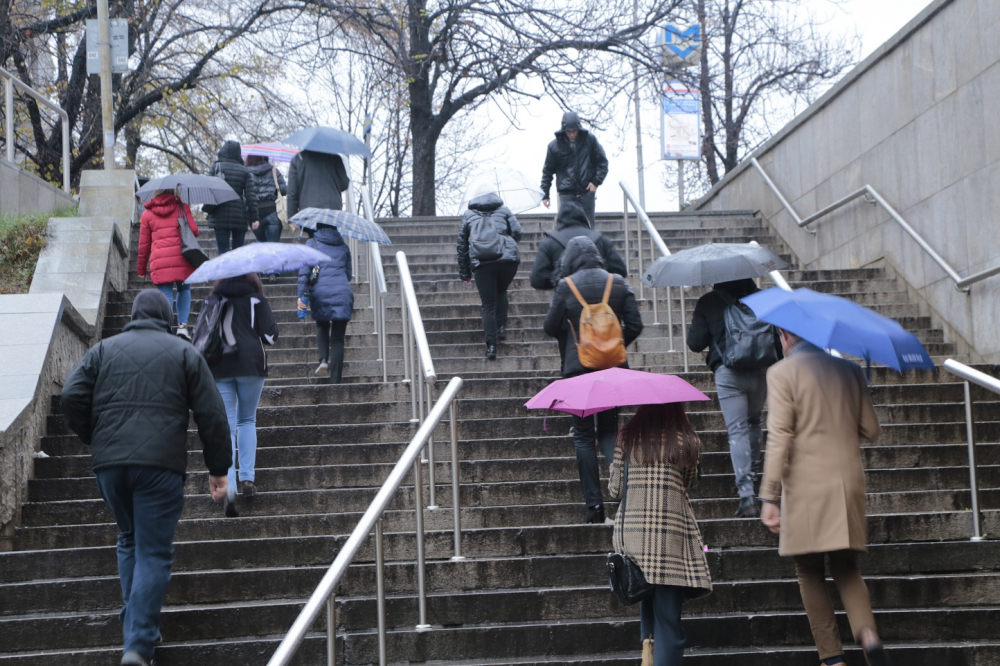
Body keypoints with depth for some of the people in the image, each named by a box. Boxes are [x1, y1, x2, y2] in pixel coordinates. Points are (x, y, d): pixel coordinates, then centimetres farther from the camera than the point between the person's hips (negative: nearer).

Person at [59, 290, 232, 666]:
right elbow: (211, 414, 3)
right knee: (154, 553, -1)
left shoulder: (104, 350, 13)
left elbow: (72, 398, 2)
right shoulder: (183, 353, 8)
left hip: (109, 465, 3)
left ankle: (136, 625, 21)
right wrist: (218, 469, 7)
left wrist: (94, 439, 16)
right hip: (160, 465, -3)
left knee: (129, 540, 23)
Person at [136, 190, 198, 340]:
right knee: (184, 290, 19)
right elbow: (194, 230, 1)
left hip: (159, 262, 0)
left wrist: (141, 268, 21)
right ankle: (182, 325, 5)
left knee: (166, 295, 2)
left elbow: (144, 244, 13)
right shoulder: (182, 207, 9)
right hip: (182, 260, 0)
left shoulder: (147, 214, 12)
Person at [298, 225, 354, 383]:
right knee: (338, 339, 4)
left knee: (322, 326, 26)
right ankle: (335, 380, 0)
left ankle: (324, 359, 2)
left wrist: (301, 294, -3)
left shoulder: (312, 243, 8)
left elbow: (304, 271, -2)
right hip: (343, 293, 1)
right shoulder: (343, 246, 16)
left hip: (320, 293, -1)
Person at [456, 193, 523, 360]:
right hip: (508, 259, 1)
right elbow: (517, 233, 9)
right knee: (501, 291, 28)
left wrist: (464, 274, 25)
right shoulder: (504, 211, 20)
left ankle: (491, 345, -4)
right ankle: (501, 327, 13)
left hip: (481, 263, -1)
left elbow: (462, 245, 21)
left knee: (488, 304, 5)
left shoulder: (468, 215, 21)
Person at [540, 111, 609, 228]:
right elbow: (547, 170, 8)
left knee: (587, 227, 4)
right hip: (566, 194, -1)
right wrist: (545, 194, 6)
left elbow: (602, 162, 8)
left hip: (587, 192, 1)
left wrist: (596, 181, -4)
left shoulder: (590, 140, -1)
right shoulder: (554, 145, -1)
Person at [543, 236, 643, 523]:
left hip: (578, 365, -2)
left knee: (583, 435, 5)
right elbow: (635, 325, 1)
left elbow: (551, 327, -3)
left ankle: (594, 503, -1)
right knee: (609, 430, 13)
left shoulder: (566, 286, -7)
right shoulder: (618, 283, 1)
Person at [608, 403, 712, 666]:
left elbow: (615, 488, 6)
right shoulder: (687, 442, -1)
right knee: (668, 619, -4)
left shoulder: (627, 438, 3)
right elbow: (690, 483, 12)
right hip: (670, 533, -3)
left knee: (647, 610, 15)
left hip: (630, 531, 3)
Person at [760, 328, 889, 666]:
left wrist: (769, 498, -12)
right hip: (849, 483, 4)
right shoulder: (849, 370, 10)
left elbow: (779, 438, -12)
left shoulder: (781, 373, -4)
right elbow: (871, 431, 10)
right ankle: (868, 634, -12)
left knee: (810, 573, 7)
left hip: (806, 487, -4)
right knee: (846, 569, 14)